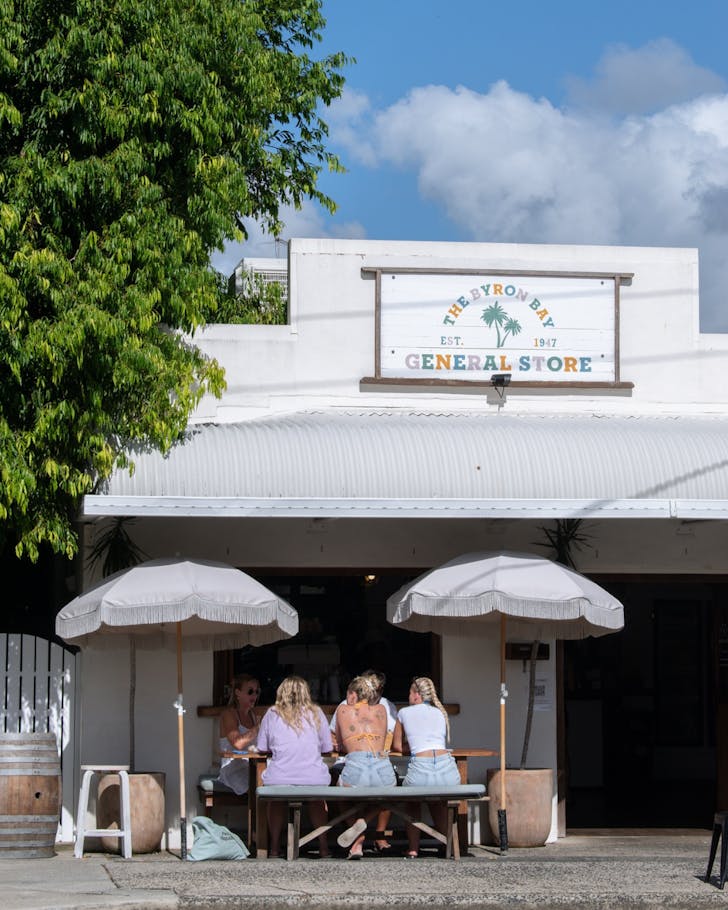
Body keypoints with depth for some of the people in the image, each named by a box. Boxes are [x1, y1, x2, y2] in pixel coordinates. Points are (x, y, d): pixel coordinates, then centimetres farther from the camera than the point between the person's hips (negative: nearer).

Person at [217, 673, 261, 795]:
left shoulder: (252, 714, 19)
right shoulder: (229, 714, -4)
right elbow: (238, 743, -20)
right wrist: (260, 728, -21)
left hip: (251, 766, 7)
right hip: (232, 768, -7)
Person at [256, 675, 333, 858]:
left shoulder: (272, 714, 5)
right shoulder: (316, 713, 6)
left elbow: (262, 748, 11)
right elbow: (327, 747, 12)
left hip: (279, 779, -1)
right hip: (314, 779, 1)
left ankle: (274, 848, 29)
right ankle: (323, 847, 30)